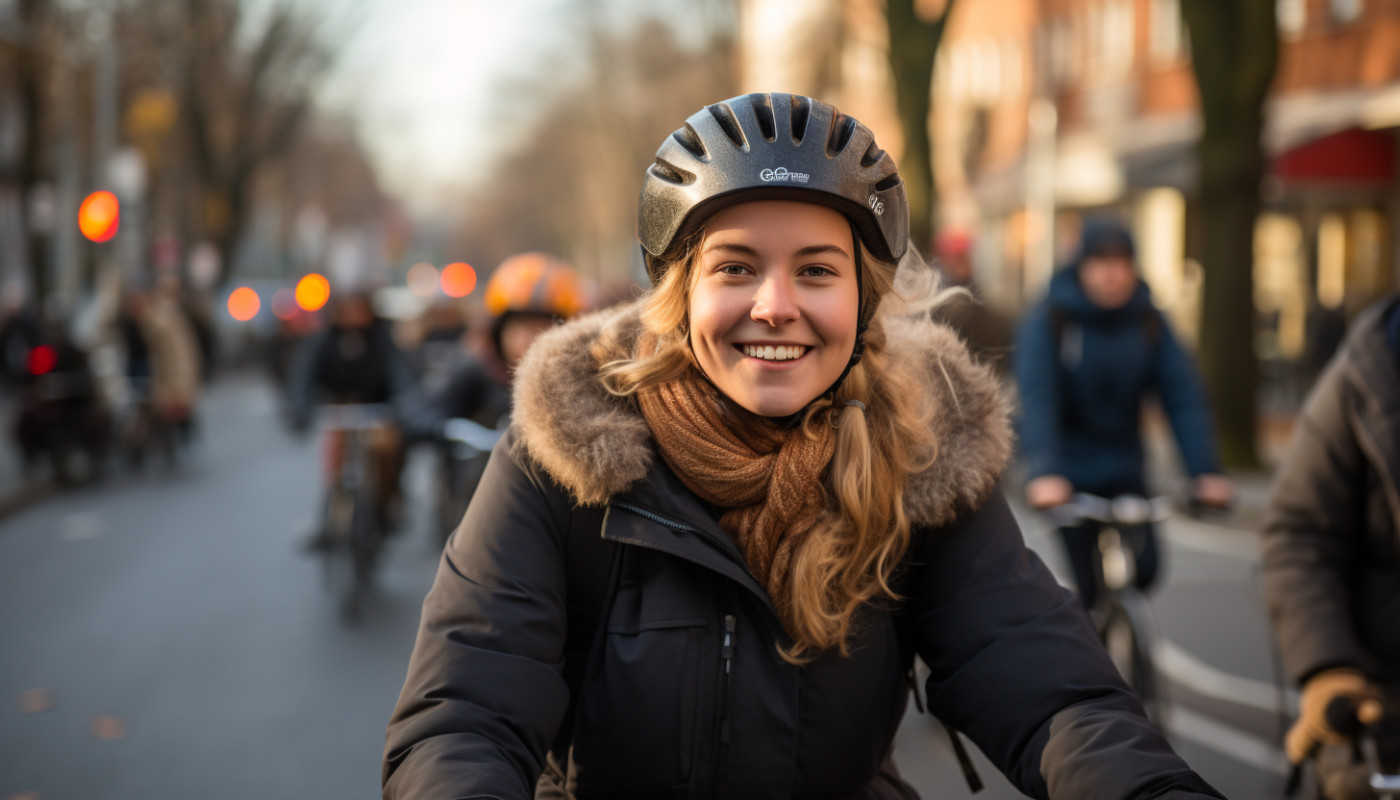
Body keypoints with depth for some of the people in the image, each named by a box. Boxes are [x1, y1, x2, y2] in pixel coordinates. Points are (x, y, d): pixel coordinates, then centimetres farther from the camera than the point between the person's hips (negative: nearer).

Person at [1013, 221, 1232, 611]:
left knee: (1144, 568, -10)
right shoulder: (1048, 322, -13)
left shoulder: (1149, 322, -3)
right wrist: (1044, 473, -41)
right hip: (1070, 474, -3)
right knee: (1084, 589, -6)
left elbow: (1183, 396, -10)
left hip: (1124, 469, 3)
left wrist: (1205, 471, -23)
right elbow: (1036, 399, -25)